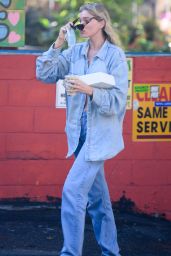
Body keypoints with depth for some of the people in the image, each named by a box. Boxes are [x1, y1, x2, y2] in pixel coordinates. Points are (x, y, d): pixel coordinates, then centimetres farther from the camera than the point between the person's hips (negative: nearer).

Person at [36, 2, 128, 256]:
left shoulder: (115, 54, -9)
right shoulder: (75, 52, 6)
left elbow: (118, 100, -12)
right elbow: (44, 74, 2)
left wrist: (90, 90, -25)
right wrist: (58, 44, -5)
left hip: (101, 133, -6)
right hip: (80, 131, 6)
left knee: (73, 190, -15)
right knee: (96, 194, 14)